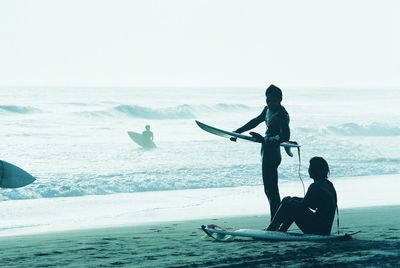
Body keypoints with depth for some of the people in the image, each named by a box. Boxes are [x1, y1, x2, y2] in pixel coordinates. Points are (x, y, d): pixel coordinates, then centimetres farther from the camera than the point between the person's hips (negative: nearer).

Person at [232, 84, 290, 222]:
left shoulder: (282, 115, -16)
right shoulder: (268, 110, 12)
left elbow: (284, 137, -27)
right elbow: (256, 121, 28)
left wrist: (264, 140, -32)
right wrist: (238, 132, 31)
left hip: (272, 155, -10)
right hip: (267, 152, 10)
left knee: (271, 190, -11)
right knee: (270, 190, 13)